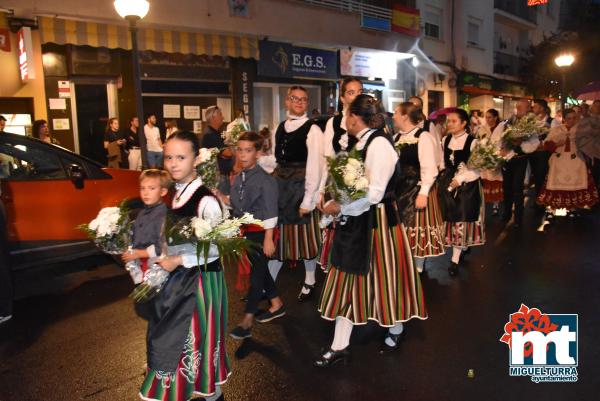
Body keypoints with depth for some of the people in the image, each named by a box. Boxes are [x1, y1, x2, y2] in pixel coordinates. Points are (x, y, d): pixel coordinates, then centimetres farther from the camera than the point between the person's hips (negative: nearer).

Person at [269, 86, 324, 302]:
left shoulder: (312, 130, -8)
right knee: (276, 234, 11)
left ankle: (309, 282, 26)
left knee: (305, 235, 6)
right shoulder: (281, 127, 12)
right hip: (280, 185, 6)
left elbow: (315, 165, -13)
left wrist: (308, 199, -16)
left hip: (302, 186, -6)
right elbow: (277, 159, 14)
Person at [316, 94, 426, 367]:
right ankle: (339, 346, 21)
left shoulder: (379, 143, -18)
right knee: (347, 280, 10)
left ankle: (395, 331, 38)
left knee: (382, 277, 10)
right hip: (356, 221, 9)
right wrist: (334, 203, 2)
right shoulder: (362, 142, 8)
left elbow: (374, 194, -23)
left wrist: (340, 209, -15)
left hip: (377, 220, -8)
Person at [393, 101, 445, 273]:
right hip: (400, 189, 7)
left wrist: (423, 193, -21)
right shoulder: (397, 137, 8)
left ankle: (418, 268, 21)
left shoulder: (424, 137, -13)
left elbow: (429, 168, -17)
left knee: (417, 228, 5)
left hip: (418, 189, -7)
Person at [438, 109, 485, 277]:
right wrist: (444, 176, 3)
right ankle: (463, 247, 25)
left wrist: (459, 179, -19)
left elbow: (475, 168, -13)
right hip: (448, 184, 5)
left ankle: (455, 260, 4)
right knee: (451, 218, 6)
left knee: (461, 219, -1)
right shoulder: (446, 140, 7)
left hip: (467, 185, -5)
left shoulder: (472, 142, -10)